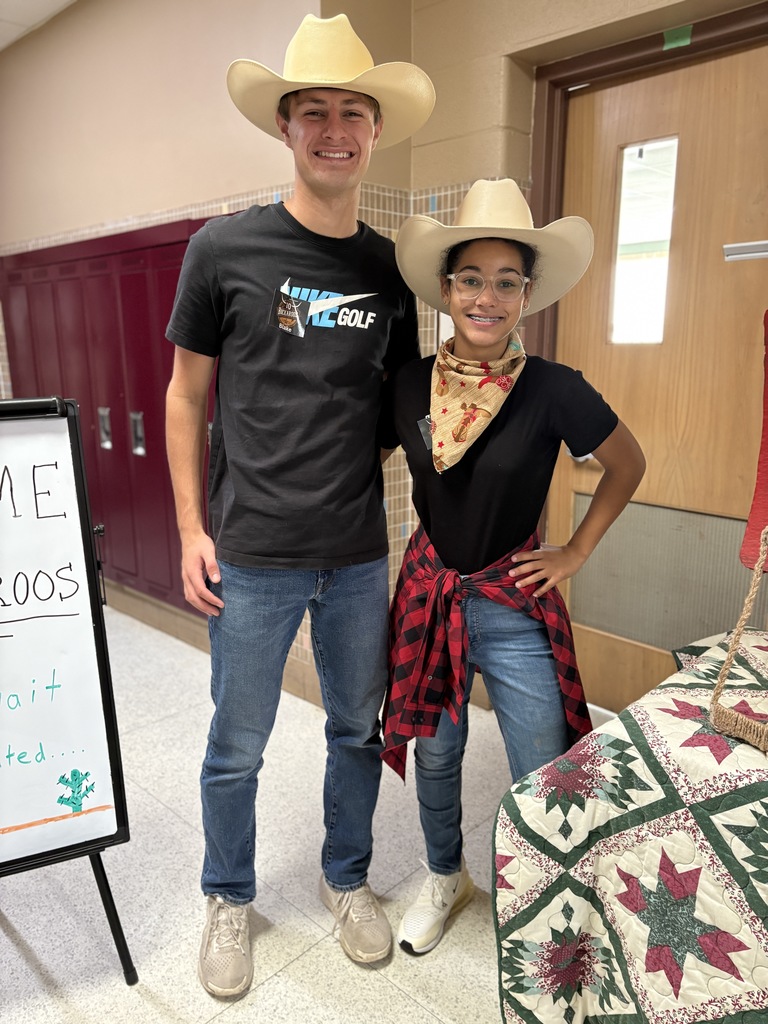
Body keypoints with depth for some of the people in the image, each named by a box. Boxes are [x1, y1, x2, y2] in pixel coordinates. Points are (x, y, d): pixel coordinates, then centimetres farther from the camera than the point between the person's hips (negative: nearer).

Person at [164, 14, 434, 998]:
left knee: (358, 729, 17)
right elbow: (187, 398, 0)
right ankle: (229, 898, 40)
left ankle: (346, 878, 43)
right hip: (252, 557, -3)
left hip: (360, 555, 3)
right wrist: (191, 529, -3)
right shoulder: (224, 247, -3)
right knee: (237, 747, 12)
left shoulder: (389, 268, 6)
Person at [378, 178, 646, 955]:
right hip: (428, 593, 3)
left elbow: (627, 467, 4)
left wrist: (575, 553, 0)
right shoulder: (408, 386, -5)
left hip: (514, 604, -2)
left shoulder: (553, 391, -12)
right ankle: (444, 878, 47)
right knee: (435, 754, 19)